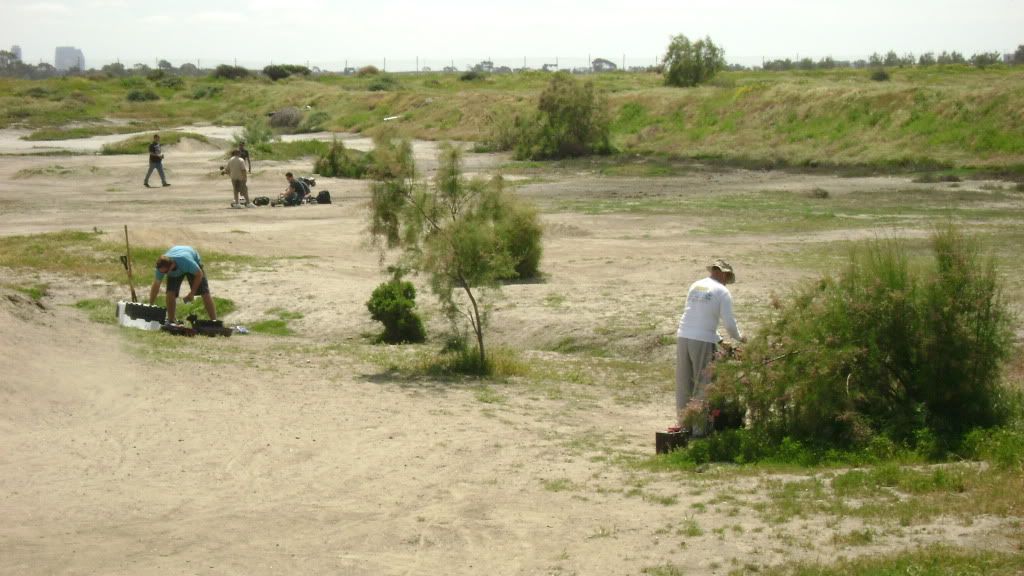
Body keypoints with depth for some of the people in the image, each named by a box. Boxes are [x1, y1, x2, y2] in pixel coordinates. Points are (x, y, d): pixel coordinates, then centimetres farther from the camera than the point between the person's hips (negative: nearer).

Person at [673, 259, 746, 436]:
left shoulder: (694, 286, 16)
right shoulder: (722, 292, -1)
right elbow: (729, 322, -5)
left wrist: (716, 338, 29)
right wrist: (739, 337, 15)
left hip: (683, 337, 5)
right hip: (703, 341, -5)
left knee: (683, 384, 12)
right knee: (702, 385, 3)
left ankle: (683, 423, 17)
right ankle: (698, 427, 4)